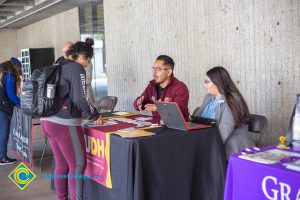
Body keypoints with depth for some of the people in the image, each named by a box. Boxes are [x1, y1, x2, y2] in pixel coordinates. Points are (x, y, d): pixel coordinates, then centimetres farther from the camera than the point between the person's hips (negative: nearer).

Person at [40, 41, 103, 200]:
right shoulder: (77, 69, -9)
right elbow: (80, 98, -16)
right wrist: (94, 116, -1)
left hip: (48, 120, 9)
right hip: (65, 123, -9)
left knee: (61, 164, 15)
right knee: (77, 164, 0)